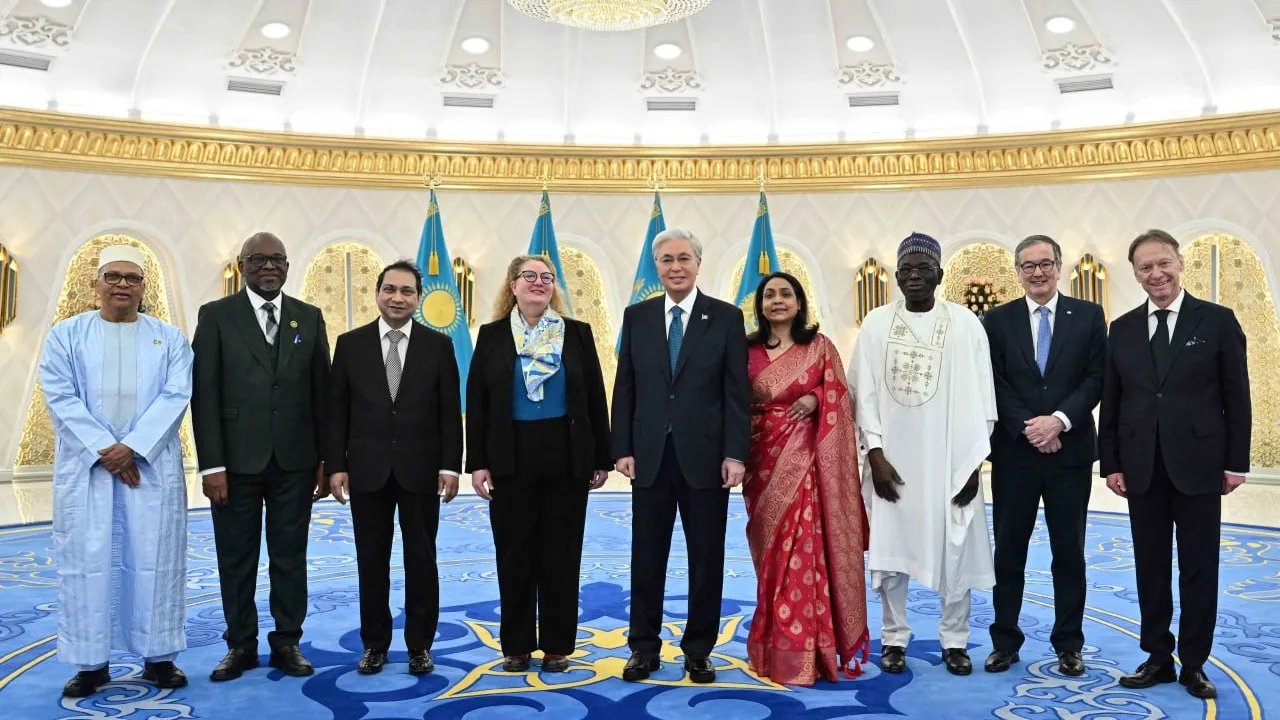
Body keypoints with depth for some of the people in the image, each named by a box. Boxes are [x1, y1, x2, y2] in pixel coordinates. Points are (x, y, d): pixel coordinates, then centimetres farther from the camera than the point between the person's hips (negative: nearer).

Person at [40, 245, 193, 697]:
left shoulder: (170, 338, 8)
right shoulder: (65, 335, 8)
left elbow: (175, 397, -3)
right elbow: (60, 397, -2)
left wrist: (132, 447, -14)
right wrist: (102, 450, -12)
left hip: (152, 466, 0)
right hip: (85, 466, 0)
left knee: (154, 560, 2)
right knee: (87, 561, 3)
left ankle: (158, 657, 11)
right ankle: (91, 663, 13)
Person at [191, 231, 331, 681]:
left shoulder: (309, 318, 7)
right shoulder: (216, 316, 0)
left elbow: (322, 391, 6)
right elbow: (204, 394, -4)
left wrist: (328, 459, 3)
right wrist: (211, 464, -10)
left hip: (295, 461, 2)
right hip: (237, 460, -1)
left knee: (290, 556, 9)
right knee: (236, 558, 9)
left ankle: (287, 642, 21)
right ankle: (241, 645, 23)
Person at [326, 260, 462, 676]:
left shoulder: (438, 345, 1)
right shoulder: (350, 344, 4)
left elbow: (450, 412, 0)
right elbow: (337, 410, 3)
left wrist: (450, 466, -6)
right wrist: (335, 465, -3)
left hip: (421, 470, -1)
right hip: (367, 470, 1)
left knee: (421, 560, 7)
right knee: (372, 561, 9)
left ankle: (420, 645, 19)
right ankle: (375, 643, 23)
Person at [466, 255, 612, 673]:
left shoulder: (577, 333, 3)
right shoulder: (492, 336, 3)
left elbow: (595, 399, 3)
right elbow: (476, 403, 1)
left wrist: (601, 459, 0)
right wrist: (477, 463, -5)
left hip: (567, 458, 0)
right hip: (511, 460, 0)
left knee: (560, 555, 7)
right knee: (515, 555, 8)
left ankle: (557, 644, 20)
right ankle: (517, 645, 21)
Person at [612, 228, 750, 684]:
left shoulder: (726, 317, 1)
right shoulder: (637, 316, 7)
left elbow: (737, 391, -3)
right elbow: (625, 389, 6)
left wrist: (735, 453, -10)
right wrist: (622, 449, -1)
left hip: (705, 456, -1)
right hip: (650, 455, 2)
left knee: (706, 559, 8)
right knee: (647, 557, 9)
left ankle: (699, 650, 22)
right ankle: (644, 648, 23)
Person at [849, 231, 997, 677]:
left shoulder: (966, 323, 1)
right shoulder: (876, 324, 2)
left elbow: (979, 398, 0)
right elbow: (864, 394, 0)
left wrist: (974, 462, -4)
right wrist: (875, 455, -7)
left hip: (951, 461, 0)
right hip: (892, 460, 1)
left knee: (954, 552, 6)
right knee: (889, 550, 6)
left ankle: (955, 641, 21)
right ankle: (894, 639, 20)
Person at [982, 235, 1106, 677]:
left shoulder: (1088, 316, 4)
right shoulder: (997, 320, 4)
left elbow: (1095, 379, -2)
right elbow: (995, 386, -1)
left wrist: (1060, 420, -15)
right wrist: (1029, 428, -12)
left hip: (1071, 451, 0)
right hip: (1014, 453, 0)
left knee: (1069, 552, 9)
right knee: (1008, 552, 7)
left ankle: (1068, 645, 22)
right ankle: (1005, 641, 19)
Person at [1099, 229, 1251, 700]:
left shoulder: (1217, 321, 0)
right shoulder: (1122, 329, 7)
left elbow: (1236, 396, 0)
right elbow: (1111, 402, 7)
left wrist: (1236, 462, -4)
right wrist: (1110, 463, 2)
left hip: (1198, 466, -2)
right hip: (1142, 468, 2)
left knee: (1199, 569, 6)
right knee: (1150, 567, 9)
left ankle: (1194, 664, 18)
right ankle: (1158, 658, 20)